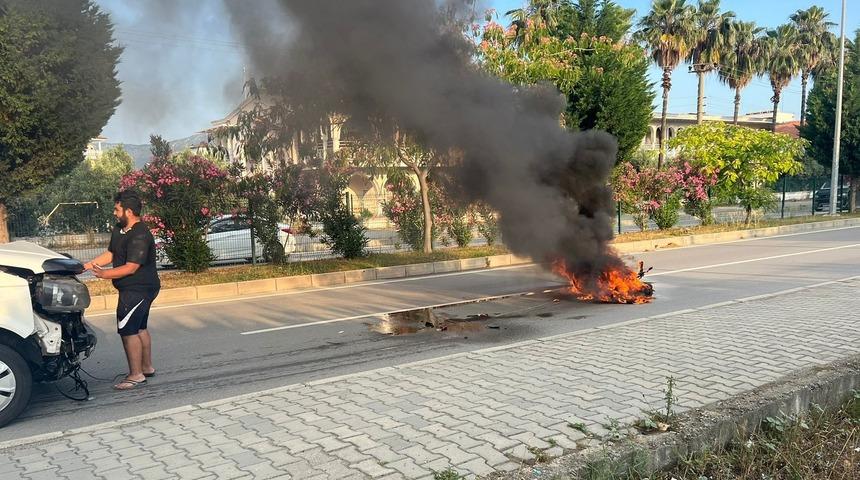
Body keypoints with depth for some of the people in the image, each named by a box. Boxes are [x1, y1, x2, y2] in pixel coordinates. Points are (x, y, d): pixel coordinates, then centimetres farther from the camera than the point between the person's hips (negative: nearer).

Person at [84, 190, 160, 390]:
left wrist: (104, 274, -23)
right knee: (139, 328, 18)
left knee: (128, 330, -9)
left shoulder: (140, 236, -23)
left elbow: (131, 268, -25)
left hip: (138, 289, -11)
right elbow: (110, 254, 17)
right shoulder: (119, 230, 10)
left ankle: (136, 375, -2)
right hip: (138, 289, 11)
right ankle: (147, 367, 30)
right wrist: (87, 265, 9)